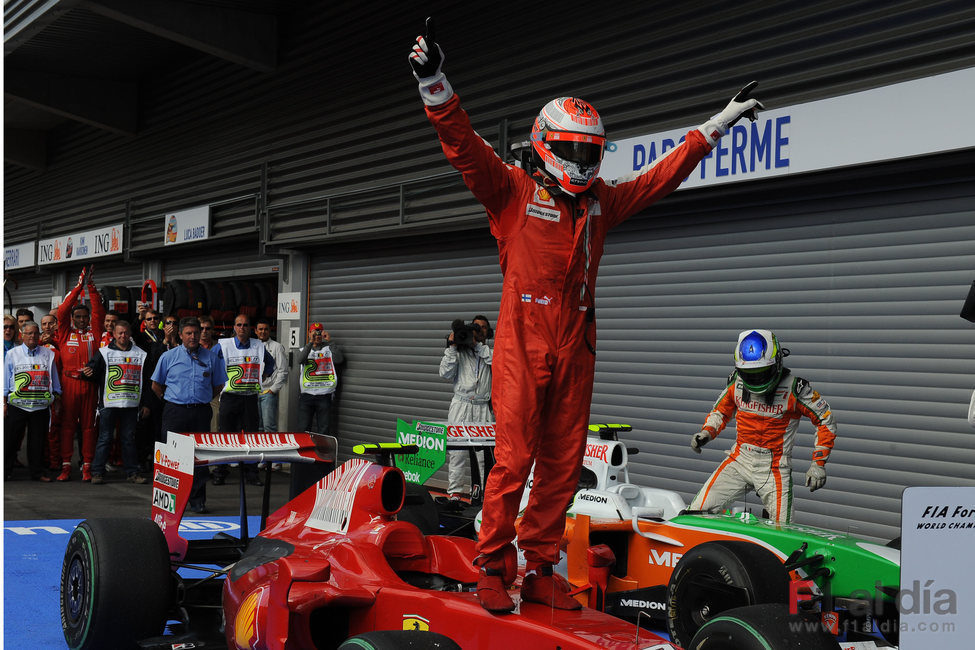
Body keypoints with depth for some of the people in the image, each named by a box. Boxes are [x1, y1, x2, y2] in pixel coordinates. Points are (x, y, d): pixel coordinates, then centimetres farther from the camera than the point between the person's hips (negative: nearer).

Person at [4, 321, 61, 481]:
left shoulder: (48, 354, 10)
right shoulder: (12, 354, 7)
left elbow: (54, 378, 16)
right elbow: (5, 380, 7)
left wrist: (56, 397, 11)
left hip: (41, 406, 1)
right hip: (17, 405, -1)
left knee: (38, 441, 5)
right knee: (10, 439, 1)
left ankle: (38, 472, 13)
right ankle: (4, 470, 10)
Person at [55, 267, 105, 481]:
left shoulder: (94, 333, 9)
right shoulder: (65, 333, 8)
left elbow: (99, 313, 3)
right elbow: (62, 311, -1)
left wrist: (91, 287, -2)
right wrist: (79, 287, -4)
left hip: (89, 383, 1)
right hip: (69, 382, -1)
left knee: (88, 425, 4)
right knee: (67, 424, 2)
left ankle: (87, 466, 8)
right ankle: (66, 466, 4)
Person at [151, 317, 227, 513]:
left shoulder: (211, 357, 7)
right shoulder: (168, 357, 5)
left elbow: (218, 385, 17)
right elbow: (156, 385, 13)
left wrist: (204, 400, 10)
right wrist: (172, 400, 10)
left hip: (201, 412, 1)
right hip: (175, 413, -1)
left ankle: (197, 500, 7)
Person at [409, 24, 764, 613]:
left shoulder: (601, 203, 17)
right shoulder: (514, 191, 3)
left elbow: (662, 175, 25)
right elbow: (464, 145, -9)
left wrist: (719, 123, 28)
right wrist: (434, 85, -25)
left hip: (576, 348, 5)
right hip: (523, 345, -5)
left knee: (562, 464, 5)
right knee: (514, 459, -9)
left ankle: (541, 570, 14)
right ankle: (493, 569, 2)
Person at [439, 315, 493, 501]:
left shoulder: (490, 352, 18)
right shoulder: (459, 352, 14)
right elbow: (446, 373, 1)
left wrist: (478, 344, -7)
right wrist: (451, 348, -3)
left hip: (483, 409, 1)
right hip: (461, 406, -1)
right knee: (457, 450, -7)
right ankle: (455, 490, -5)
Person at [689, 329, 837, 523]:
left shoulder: (794, 388, -14)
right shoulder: (736, 382, -1)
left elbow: (826, 420, -4)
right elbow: (721, 410, 17)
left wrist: (818, 463, -9)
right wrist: (706, 432, -3)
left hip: (774, 466, -3)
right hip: (739, 459, 3)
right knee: (698, 510, -7)